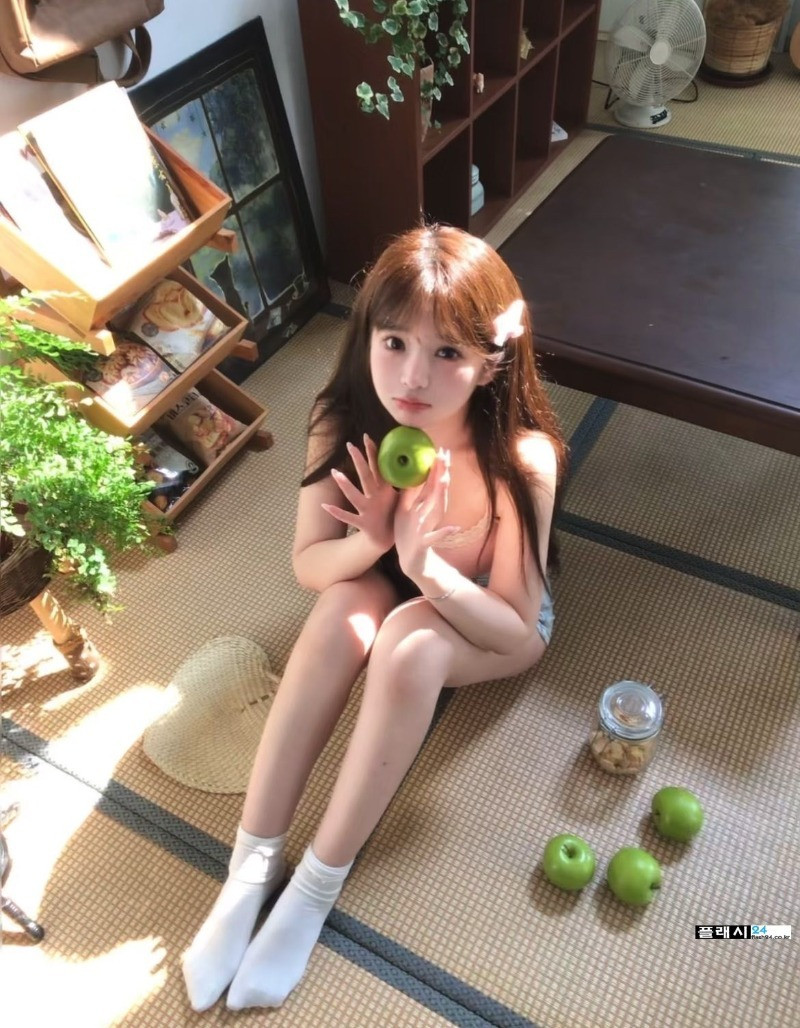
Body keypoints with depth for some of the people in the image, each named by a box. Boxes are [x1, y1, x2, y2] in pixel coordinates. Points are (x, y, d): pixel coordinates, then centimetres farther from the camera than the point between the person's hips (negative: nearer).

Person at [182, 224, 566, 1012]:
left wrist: (426, 564, -42)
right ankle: (251, 864, -19)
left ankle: (317, 886, -16)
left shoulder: (521, 458, -33)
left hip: (489, 626, -2)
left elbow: (519, 632, -25)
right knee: (348, 602, -31)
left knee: (411, 636, -34)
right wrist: (371, 540, -34)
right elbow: (307, 564, -13)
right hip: (394, 591, 3)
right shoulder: (344, 424, -24)